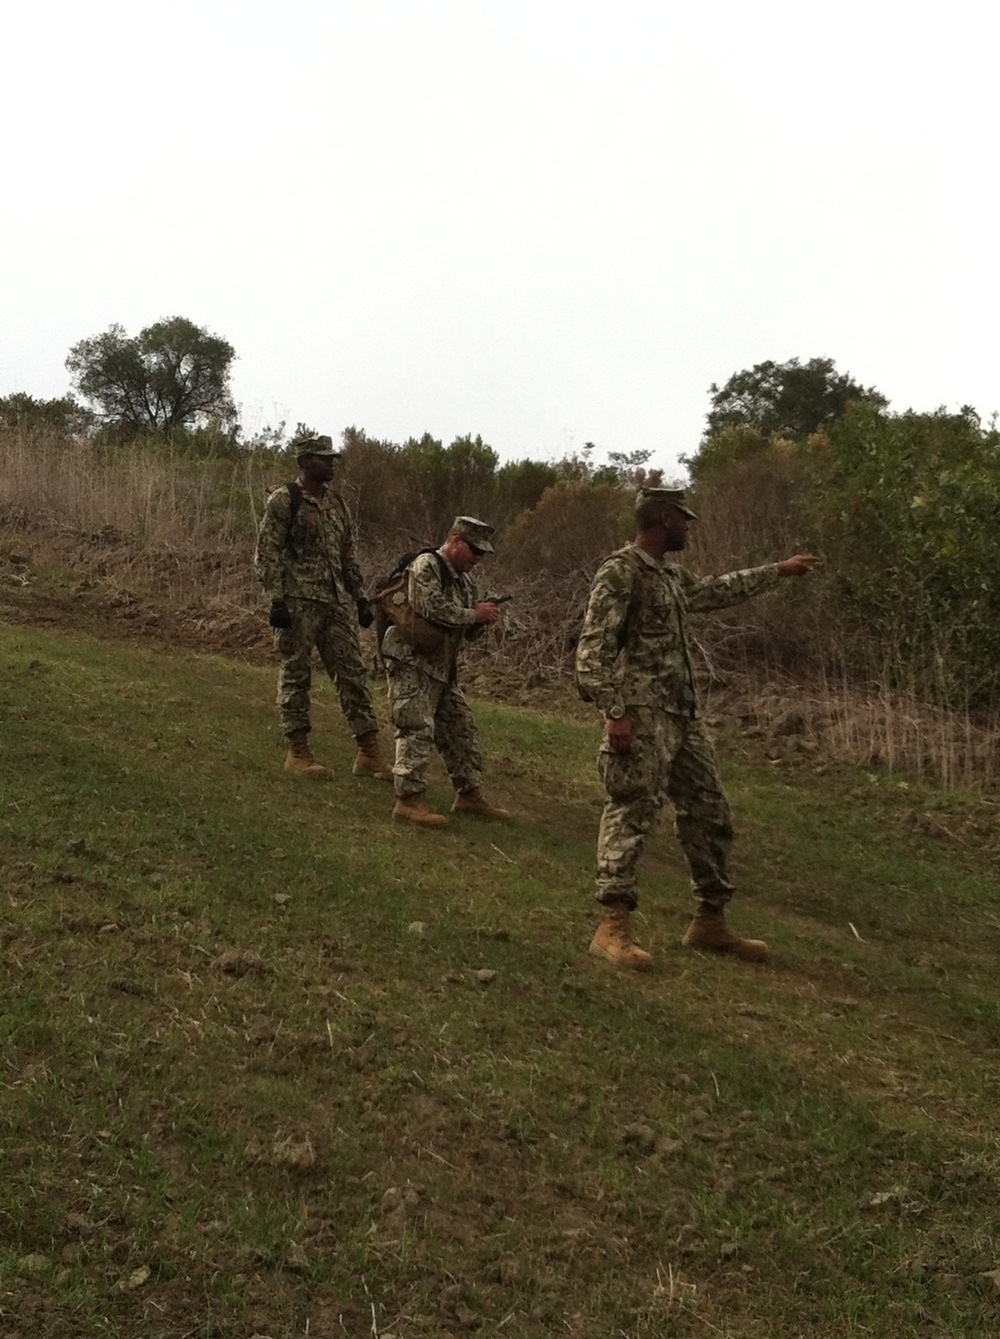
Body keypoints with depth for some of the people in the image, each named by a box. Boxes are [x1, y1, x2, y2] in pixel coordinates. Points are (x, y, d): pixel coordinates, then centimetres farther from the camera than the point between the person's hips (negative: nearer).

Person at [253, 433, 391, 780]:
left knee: (352, 673, 4)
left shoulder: (337, 502, 15)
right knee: (296, 675, 2)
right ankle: (297, 752, 11)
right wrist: (276, 599, -17)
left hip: (338, 603, 7)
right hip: (298, 603, -6)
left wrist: (360, 597, 15)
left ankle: (369, 754, 8)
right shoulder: (284, 500, -5)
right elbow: (267, 553, -9)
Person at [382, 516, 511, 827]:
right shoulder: (426, 566, -12)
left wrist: (481, 620, -2)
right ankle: (408, 799, -8)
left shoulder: (464, 579, 17)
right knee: (417, 731, -11)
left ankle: (469, 795, 22)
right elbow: (431, 609, -26)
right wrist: (474, 614, -17)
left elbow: (467, 631, 20)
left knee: (461, 728, 12)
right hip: (412, 664, -9)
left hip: (443, 670, 9)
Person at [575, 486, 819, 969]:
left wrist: (779, 570, 43)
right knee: (630, 815, -10)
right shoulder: (619, 573, -11)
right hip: (641, 719, -10)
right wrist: (613, 713, -24)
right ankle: (613, 928, -5)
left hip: (683, 716, 10)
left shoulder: (672, 576, 17)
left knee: (710, 815, 11)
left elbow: (718, 589, 37)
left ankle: (710, 922, 21)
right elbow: (593, 651, -17)